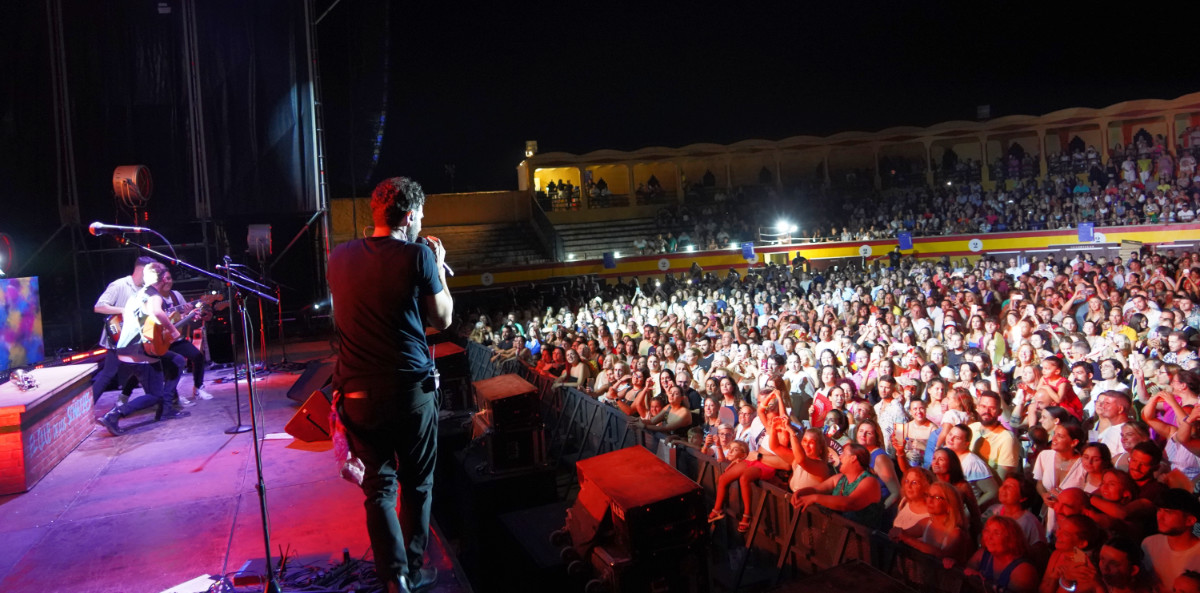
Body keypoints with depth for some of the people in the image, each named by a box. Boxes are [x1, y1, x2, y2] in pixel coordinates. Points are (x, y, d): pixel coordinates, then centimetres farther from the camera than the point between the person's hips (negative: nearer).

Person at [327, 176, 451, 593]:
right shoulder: (418, 256, -10)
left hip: (357, 391, 3)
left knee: (378, 484, 12)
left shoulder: (340, 257, 4)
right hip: (410, 388, -3)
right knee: (418, 483, 14)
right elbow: (443, 319, -2)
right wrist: (439, 267, 9)